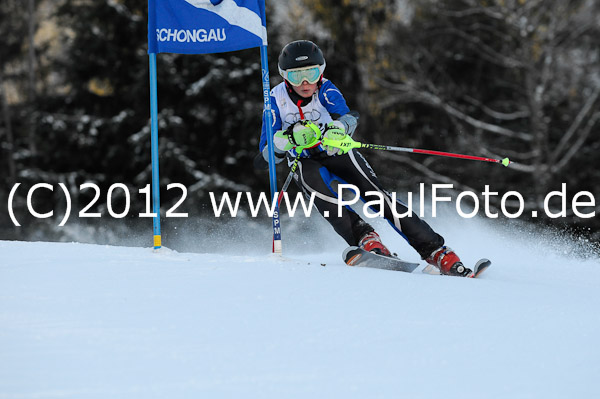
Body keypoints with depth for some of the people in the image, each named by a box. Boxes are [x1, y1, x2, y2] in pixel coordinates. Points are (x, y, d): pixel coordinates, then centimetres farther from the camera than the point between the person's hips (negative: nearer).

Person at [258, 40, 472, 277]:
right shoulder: (277, 99, -13)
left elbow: (349, 117, -34)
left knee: (376, 194, -21)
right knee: (312, 180, -35)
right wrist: (287, 138, -35)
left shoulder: (325, 89, -15)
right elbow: (268, 155, -14)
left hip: (338, 153, 0)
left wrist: (339, 129, -57)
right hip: (304, 162, 0)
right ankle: (363, 236, -42)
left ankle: (435, 251, -23)